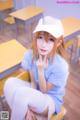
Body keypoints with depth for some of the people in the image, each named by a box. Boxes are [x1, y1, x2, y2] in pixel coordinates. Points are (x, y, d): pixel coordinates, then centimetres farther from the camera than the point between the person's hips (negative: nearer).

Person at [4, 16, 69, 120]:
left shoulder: (60, 66, -30)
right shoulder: (30, 54, -17)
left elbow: (44, 90, -18)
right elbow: (33, 83, -8)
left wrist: (41, 70, -34)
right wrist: (28, 107, -20)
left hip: (51, 100, -4)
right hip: (36, 93, 5)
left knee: (21, 93, -32)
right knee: (10, 82, -23)